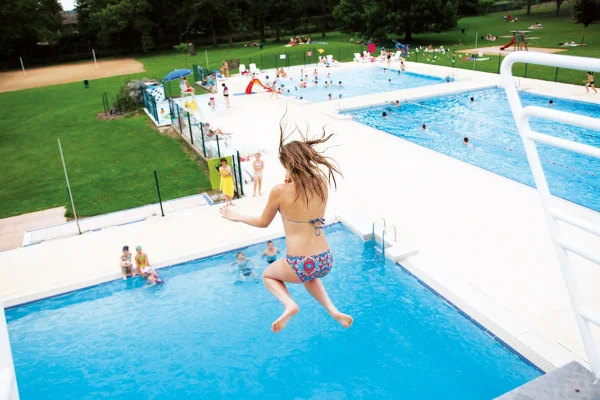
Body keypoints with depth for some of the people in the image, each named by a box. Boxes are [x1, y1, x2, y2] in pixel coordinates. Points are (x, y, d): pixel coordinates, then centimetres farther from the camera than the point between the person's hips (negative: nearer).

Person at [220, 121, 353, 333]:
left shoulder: (280, 191, -13)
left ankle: (289, 305, 3)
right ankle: (333, 310, 23)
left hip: (299, 266, -5)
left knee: (268, 275, 30)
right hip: (326, 262, 5)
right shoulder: (322, 181, -3)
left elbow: (263, 222, 4)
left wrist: (238, 217, 20)